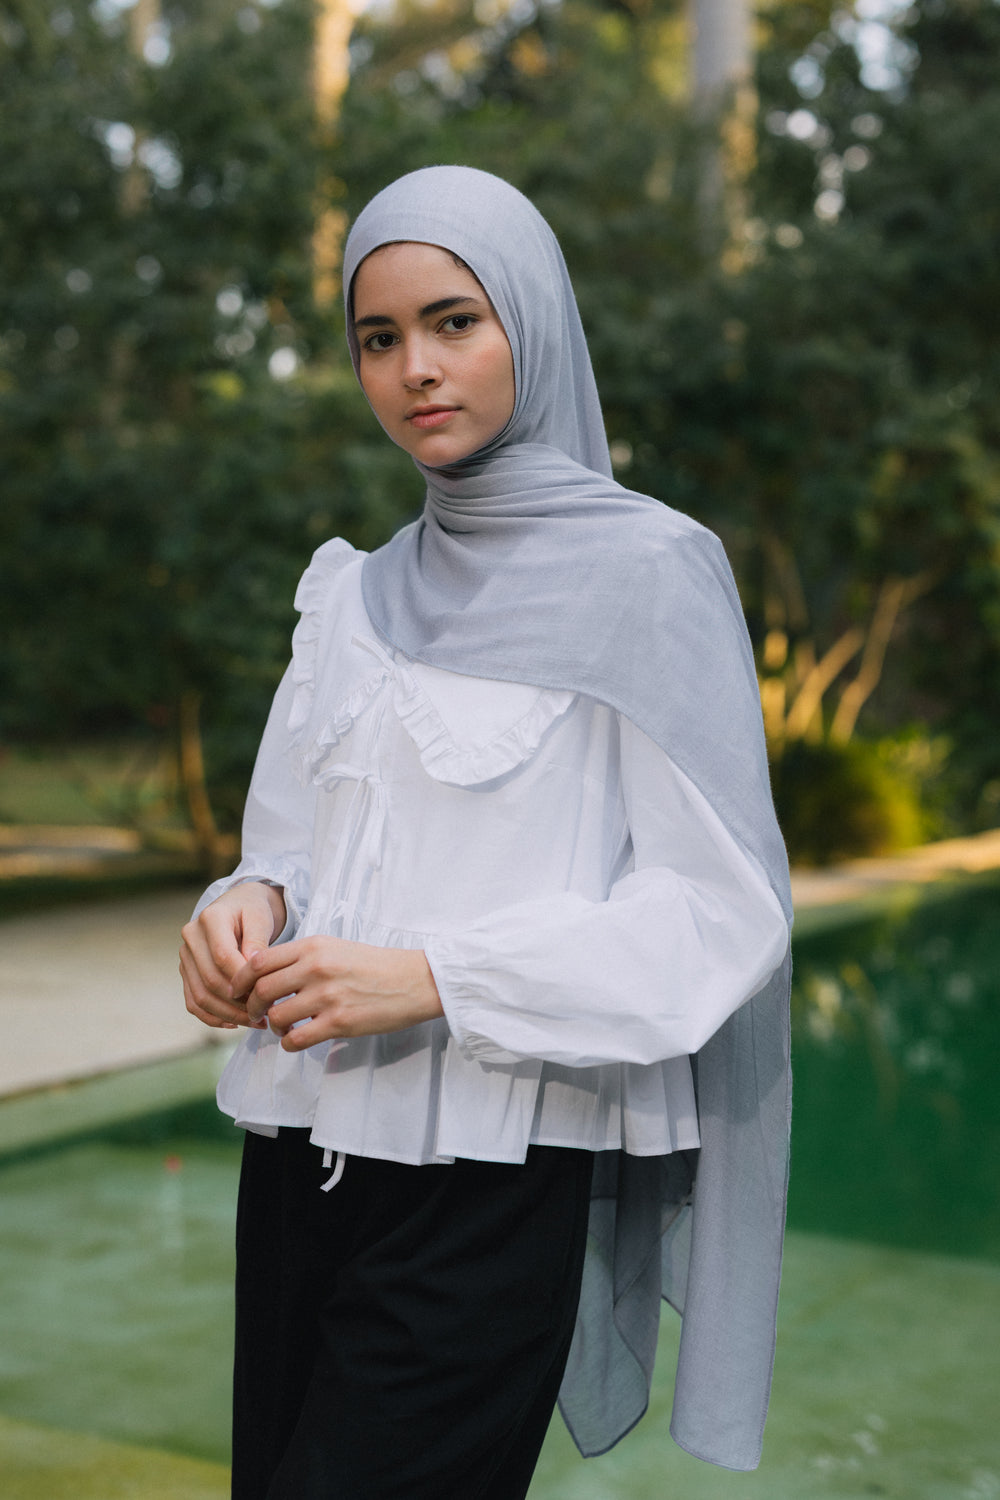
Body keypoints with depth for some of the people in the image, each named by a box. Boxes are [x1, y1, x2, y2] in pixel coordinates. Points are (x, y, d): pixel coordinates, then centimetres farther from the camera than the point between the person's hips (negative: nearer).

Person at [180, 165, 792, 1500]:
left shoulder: (646, 568, -6)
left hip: (489, 1173, -6)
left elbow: (722, 912, -10)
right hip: (302, 1147, 6)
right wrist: (249, 910, -7)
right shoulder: (359, 595, 12)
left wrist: (436, 977, -18)